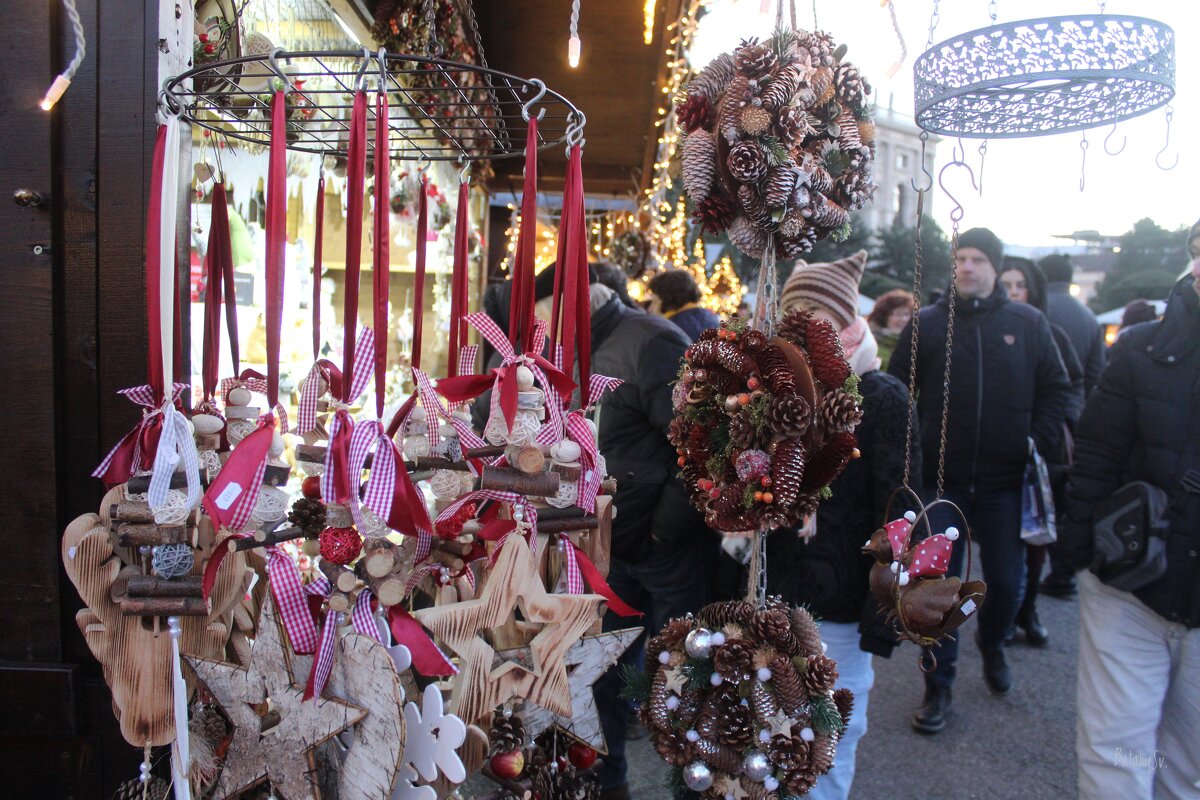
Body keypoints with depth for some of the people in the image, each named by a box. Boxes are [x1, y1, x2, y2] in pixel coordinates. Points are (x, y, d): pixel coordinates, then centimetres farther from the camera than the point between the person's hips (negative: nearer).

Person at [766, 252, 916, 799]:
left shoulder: (881, 399, -7)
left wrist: (880, 621, -13)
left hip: (838, 606, -4)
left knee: (829, 742, 6)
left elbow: (897, 516, -10)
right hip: (773, 596, 5)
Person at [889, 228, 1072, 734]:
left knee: (1007, 582, 10)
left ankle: (992, 646, 43)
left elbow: (1057, 388, 9)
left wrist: (1039, 440, -4)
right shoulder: (927, 324, 0)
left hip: (1004, 482, 1)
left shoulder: (1028, 324, 3)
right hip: (941, 479, -1)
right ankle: (939, 686, 17)